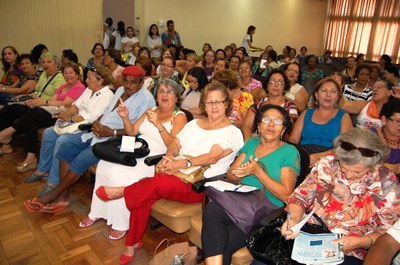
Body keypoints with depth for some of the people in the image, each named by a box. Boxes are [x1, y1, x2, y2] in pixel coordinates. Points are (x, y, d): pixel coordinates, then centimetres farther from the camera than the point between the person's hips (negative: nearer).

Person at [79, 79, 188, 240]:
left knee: (118, 173, -25)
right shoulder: (151, 111, 16)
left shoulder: (179, 117, -4)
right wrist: (125, 118, -6)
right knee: (104, 164, -14)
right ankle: (97, 212, 3)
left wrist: (158, 124, -25)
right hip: (135, 152, 7)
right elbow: (132, 132, 12)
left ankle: (121, 224, -7)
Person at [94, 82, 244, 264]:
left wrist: (183, 163, -26)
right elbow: (175, 144, 9)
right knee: (143, 197, -19)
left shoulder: (232, 132, -1)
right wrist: (169, 157, -14)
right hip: (176, 175, 5)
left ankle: (123, 192, -6)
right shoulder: (194, 123, 18)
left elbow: (212, 157, -15)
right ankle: (133, 243, 2)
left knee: (159, 182, -33)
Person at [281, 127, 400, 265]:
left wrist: (360, 242, -17)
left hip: (349, 253, -1)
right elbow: (300, 196, 2)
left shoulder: (387, 183, -5)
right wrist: (293, 219, -18)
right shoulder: (327, 164, -3)